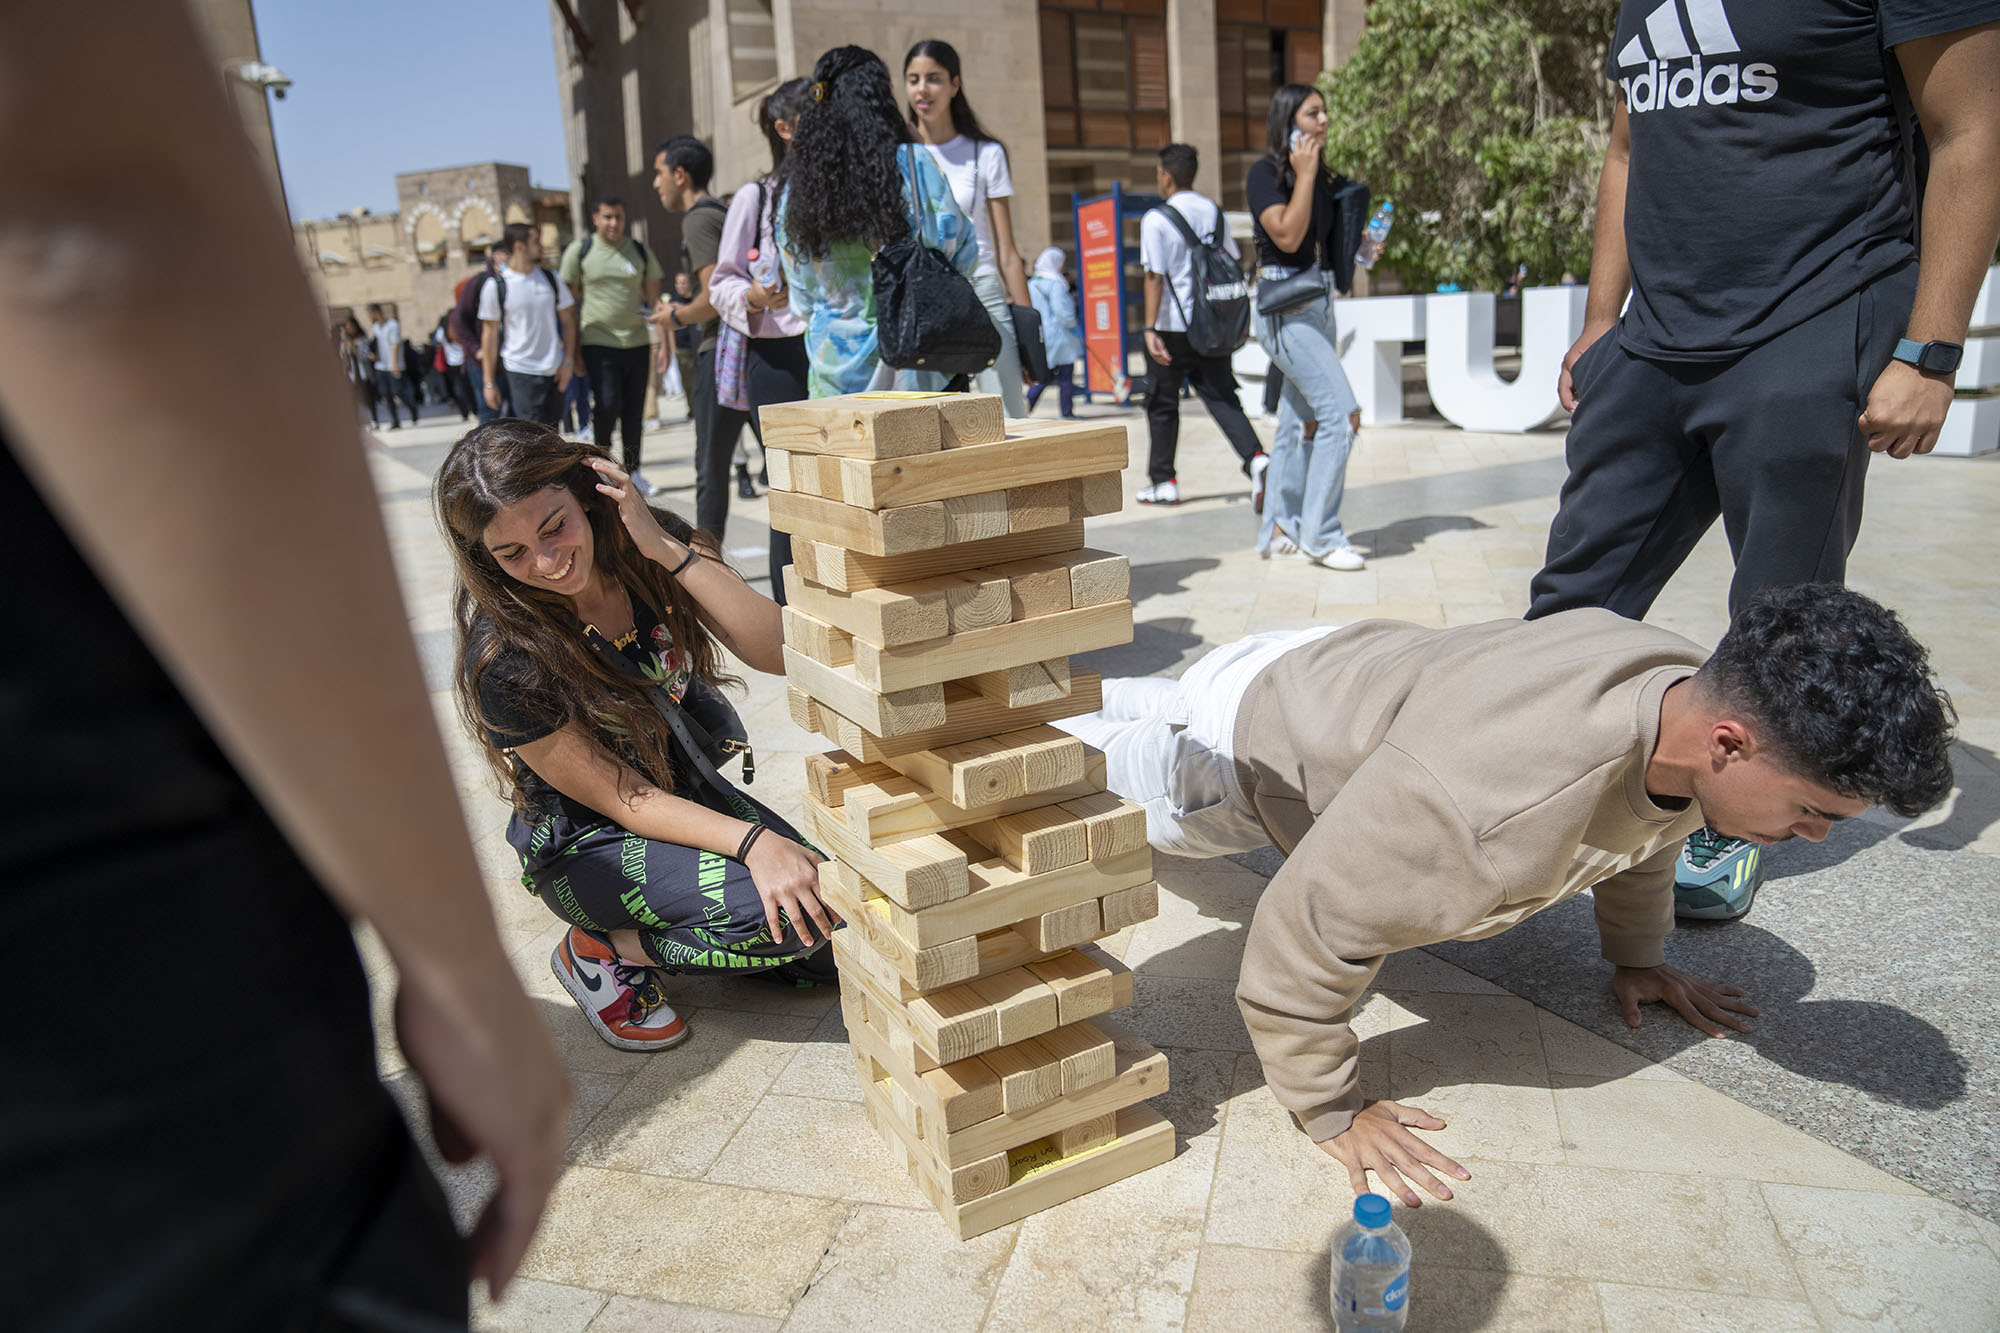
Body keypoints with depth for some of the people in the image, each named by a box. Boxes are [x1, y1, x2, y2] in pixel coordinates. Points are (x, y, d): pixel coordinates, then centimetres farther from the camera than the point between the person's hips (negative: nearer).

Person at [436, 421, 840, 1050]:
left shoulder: (645, 545, -14)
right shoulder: (505, 660, -25)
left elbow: (779, 653, -23)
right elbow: (623, 800, -20)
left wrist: (669, 550, -32)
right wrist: (753, 841, -34)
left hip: (690, 786, 5)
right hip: (586, 842, -5)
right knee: (788, 918, -27)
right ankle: (603, 950, -4)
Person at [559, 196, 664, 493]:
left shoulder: (640, 252, 8)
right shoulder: (580, 251, 1)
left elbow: (654, 298, 13)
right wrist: (574, 349, -1)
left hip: (637, 343, 3)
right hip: (599, 343, -3)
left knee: (635, 410, 6)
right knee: (608, 404, -13)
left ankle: (632, 470, 17)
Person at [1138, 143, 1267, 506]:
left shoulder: (1156, 219, -10)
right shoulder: (1213, 211, 8)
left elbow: (1155, 277, -14)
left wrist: (1150, 329, -14)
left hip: (1172, 326, -5)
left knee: (1162, 404, 8)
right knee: (1221, 397, 6)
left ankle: (1163, 481, 15)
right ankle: (1256, 458, -14)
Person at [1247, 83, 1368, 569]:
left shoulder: (1322, 178, 15)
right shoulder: (1264, 173, -7)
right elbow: (1287, 236, -19)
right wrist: (1304, 174, -13)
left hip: (1320, 304, 8)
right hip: (1283, 305, -8)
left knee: (1302, 420, 9)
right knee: (1341, 411, -15)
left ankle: (1278, 529, 17)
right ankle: (1320, 535, -8)